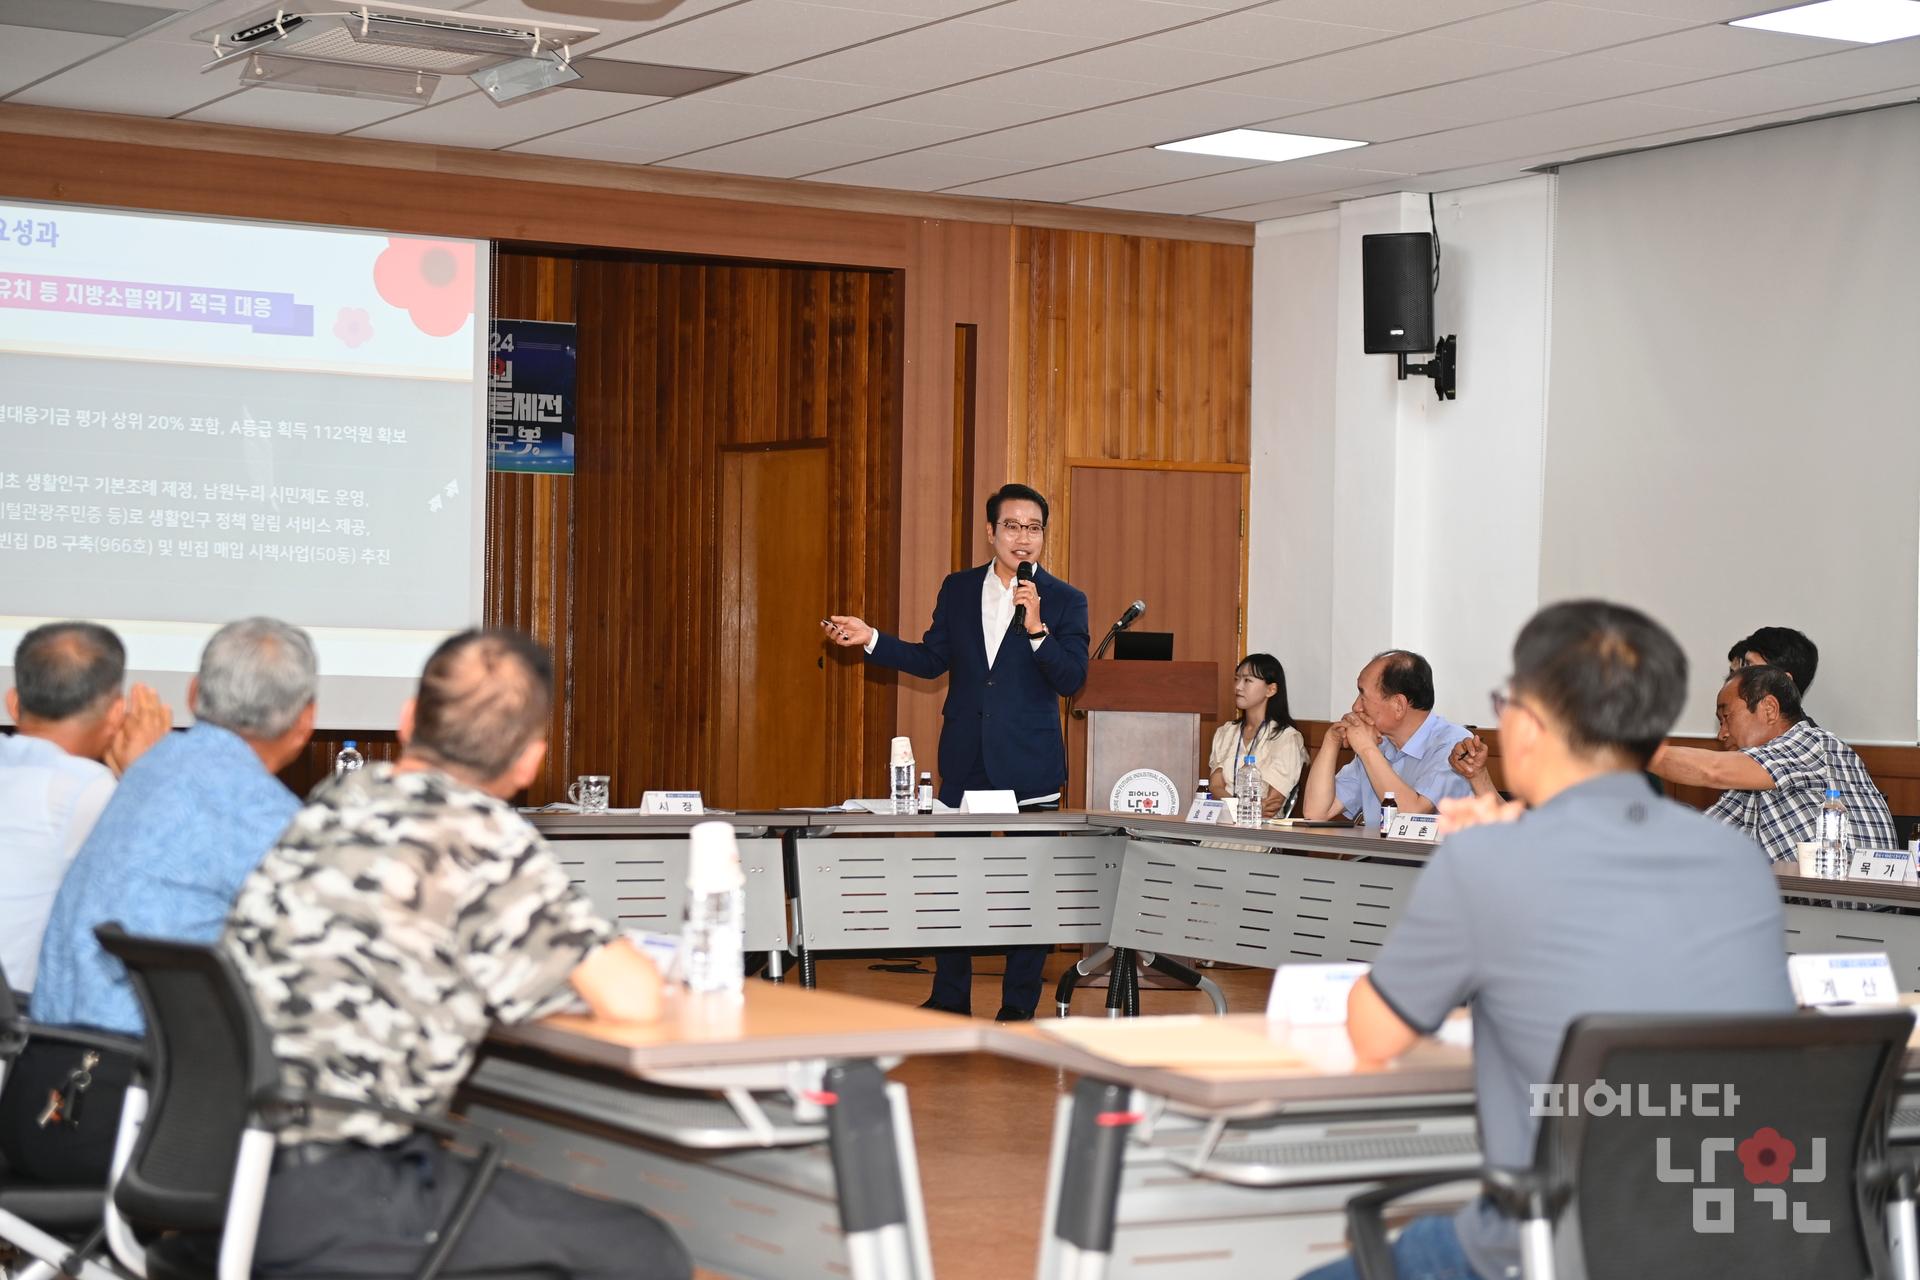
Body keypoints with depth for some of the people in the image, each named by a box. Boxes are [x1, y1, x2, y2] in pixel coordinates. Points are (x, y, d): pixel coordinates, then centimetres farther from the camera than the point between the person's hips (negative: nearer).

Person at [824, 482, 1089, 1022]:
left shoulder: (1064, 601, -1)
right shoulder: (958, 589, 9)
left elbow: (1072, 680, -10)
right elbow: (932, 660, 14)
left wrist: (1037, 629, -23)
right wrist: (871, 639, 5)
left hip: (1029, 764, -3)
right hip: (965, 762, 3)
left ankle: (1019, 1007, 11)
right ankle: (949, 1001, 17)